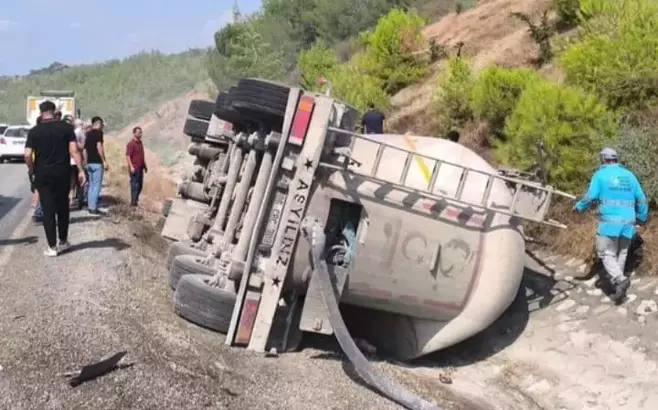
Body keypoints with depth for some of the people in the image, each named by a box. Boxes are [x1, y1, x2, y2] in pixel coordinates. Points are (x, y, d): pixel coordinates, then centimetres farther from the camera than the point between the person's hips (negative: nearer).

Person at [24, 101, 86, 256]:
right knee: (62, 207, 15)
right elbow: (74, 151, -10)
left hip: (43, 174, -1)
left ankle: (52, 246, 2)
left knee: (48, 209, 3)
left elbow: (27, 156, -9)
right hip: (62, 173, 1)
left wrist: (33, 170, 6)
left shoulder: (34, 131, -3)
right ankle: (63, 241, 24)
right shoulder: (66, 128, -2)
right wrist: (81, 170, -9)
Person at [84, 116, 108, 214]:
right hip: (97, 163, -8)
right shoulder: (99, 132, -8)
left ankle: (90, 206, 15)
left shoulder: (88, 134, 14)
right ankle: (93, 207, -7)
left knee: (91, 185, 13)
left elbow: (85, 150, 16)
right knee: (97, 185, -5)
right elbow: (99, 147, -19)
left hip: (89, 163, 8)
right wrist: (104, 161, -16)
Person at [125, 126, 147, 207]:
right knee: (135, 185, -6)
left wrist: (145, 165, 21)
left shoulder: (140, 143, 15)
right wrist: (131, 166, -23)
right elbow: (127, 156, -16)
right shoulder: (131, 143, -11)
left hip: (140, 168, 8)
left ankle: (135, 200, 22)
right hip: (134, 168, -8)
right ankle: (133, 202, -1)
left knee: (140, 185, 12)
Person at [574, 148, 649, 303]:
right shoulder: (629, 175, 11)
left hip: (609, 222, -4)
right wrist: (642, 218, 25)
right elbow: (641, 199, 13)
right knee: (621, 255, 13)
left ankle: (620, 280, -22)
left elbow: (590, 197, -7)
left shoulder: (600, 174, -2)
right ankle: (619, 289, 12)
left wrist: (579, 207, 12)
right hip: (627, 223, 5)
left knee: (607, 254, 1)